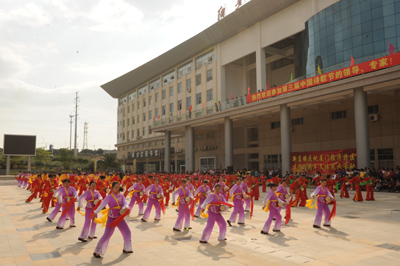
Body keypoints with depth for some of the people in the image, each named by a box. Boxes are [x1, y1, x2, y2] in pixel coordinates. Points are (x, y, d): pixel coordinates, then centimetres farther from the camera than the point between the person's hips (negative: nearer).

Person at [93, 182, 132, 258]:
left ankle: (126, 249, 31)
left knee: (127, 232, 11)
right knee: (107, 235, -10)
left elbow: (126, 203, -9)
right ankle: (97, 252, 2)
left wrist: (124, 208, -30)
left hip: (120, 218, 5)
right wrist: (95, 213, -6)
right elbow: (101, 206, -6)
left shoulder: (121, 196, 5)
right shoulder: (109, 197, -8)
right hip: (111, 218, -5)